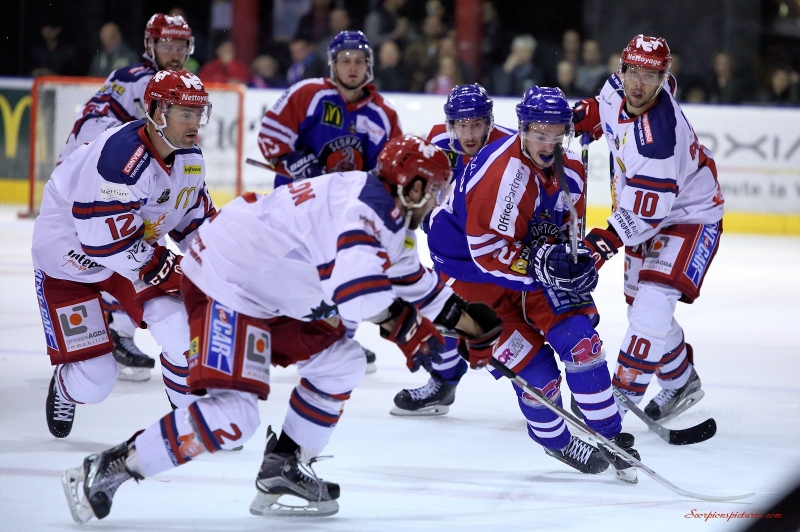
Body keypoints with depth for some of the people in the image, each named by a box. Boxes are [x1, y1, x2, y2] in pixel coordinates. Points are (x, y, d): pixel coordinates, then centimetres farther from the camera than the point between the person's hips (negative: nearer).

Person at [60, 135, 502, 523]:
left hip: (269, 292, 11)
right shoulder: (365, 210, -23)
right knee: (233, 416, -20)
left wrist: (468, 323, 21)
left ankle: (283, 468, 20)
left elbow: (411, 280, 23)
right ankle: (107, 471, -14)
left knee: (341, 363, 15)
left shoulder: (388, 213, 11)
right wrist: (404, 329, -21)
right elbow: (357, 290, -37)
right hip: (225, 288, -11)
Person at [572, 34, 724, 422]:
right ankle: (682, 382, 38)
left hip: (687, 217, -9)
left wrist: (606, 242, -42)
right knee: (641, 305, 17)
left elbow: (647, 212, -37)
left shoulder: (657, 136, -37)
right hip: (646, 213, 9)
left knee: (651, 308, -21)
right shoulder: (620, 87, -14)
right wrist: (587, 115, 10)